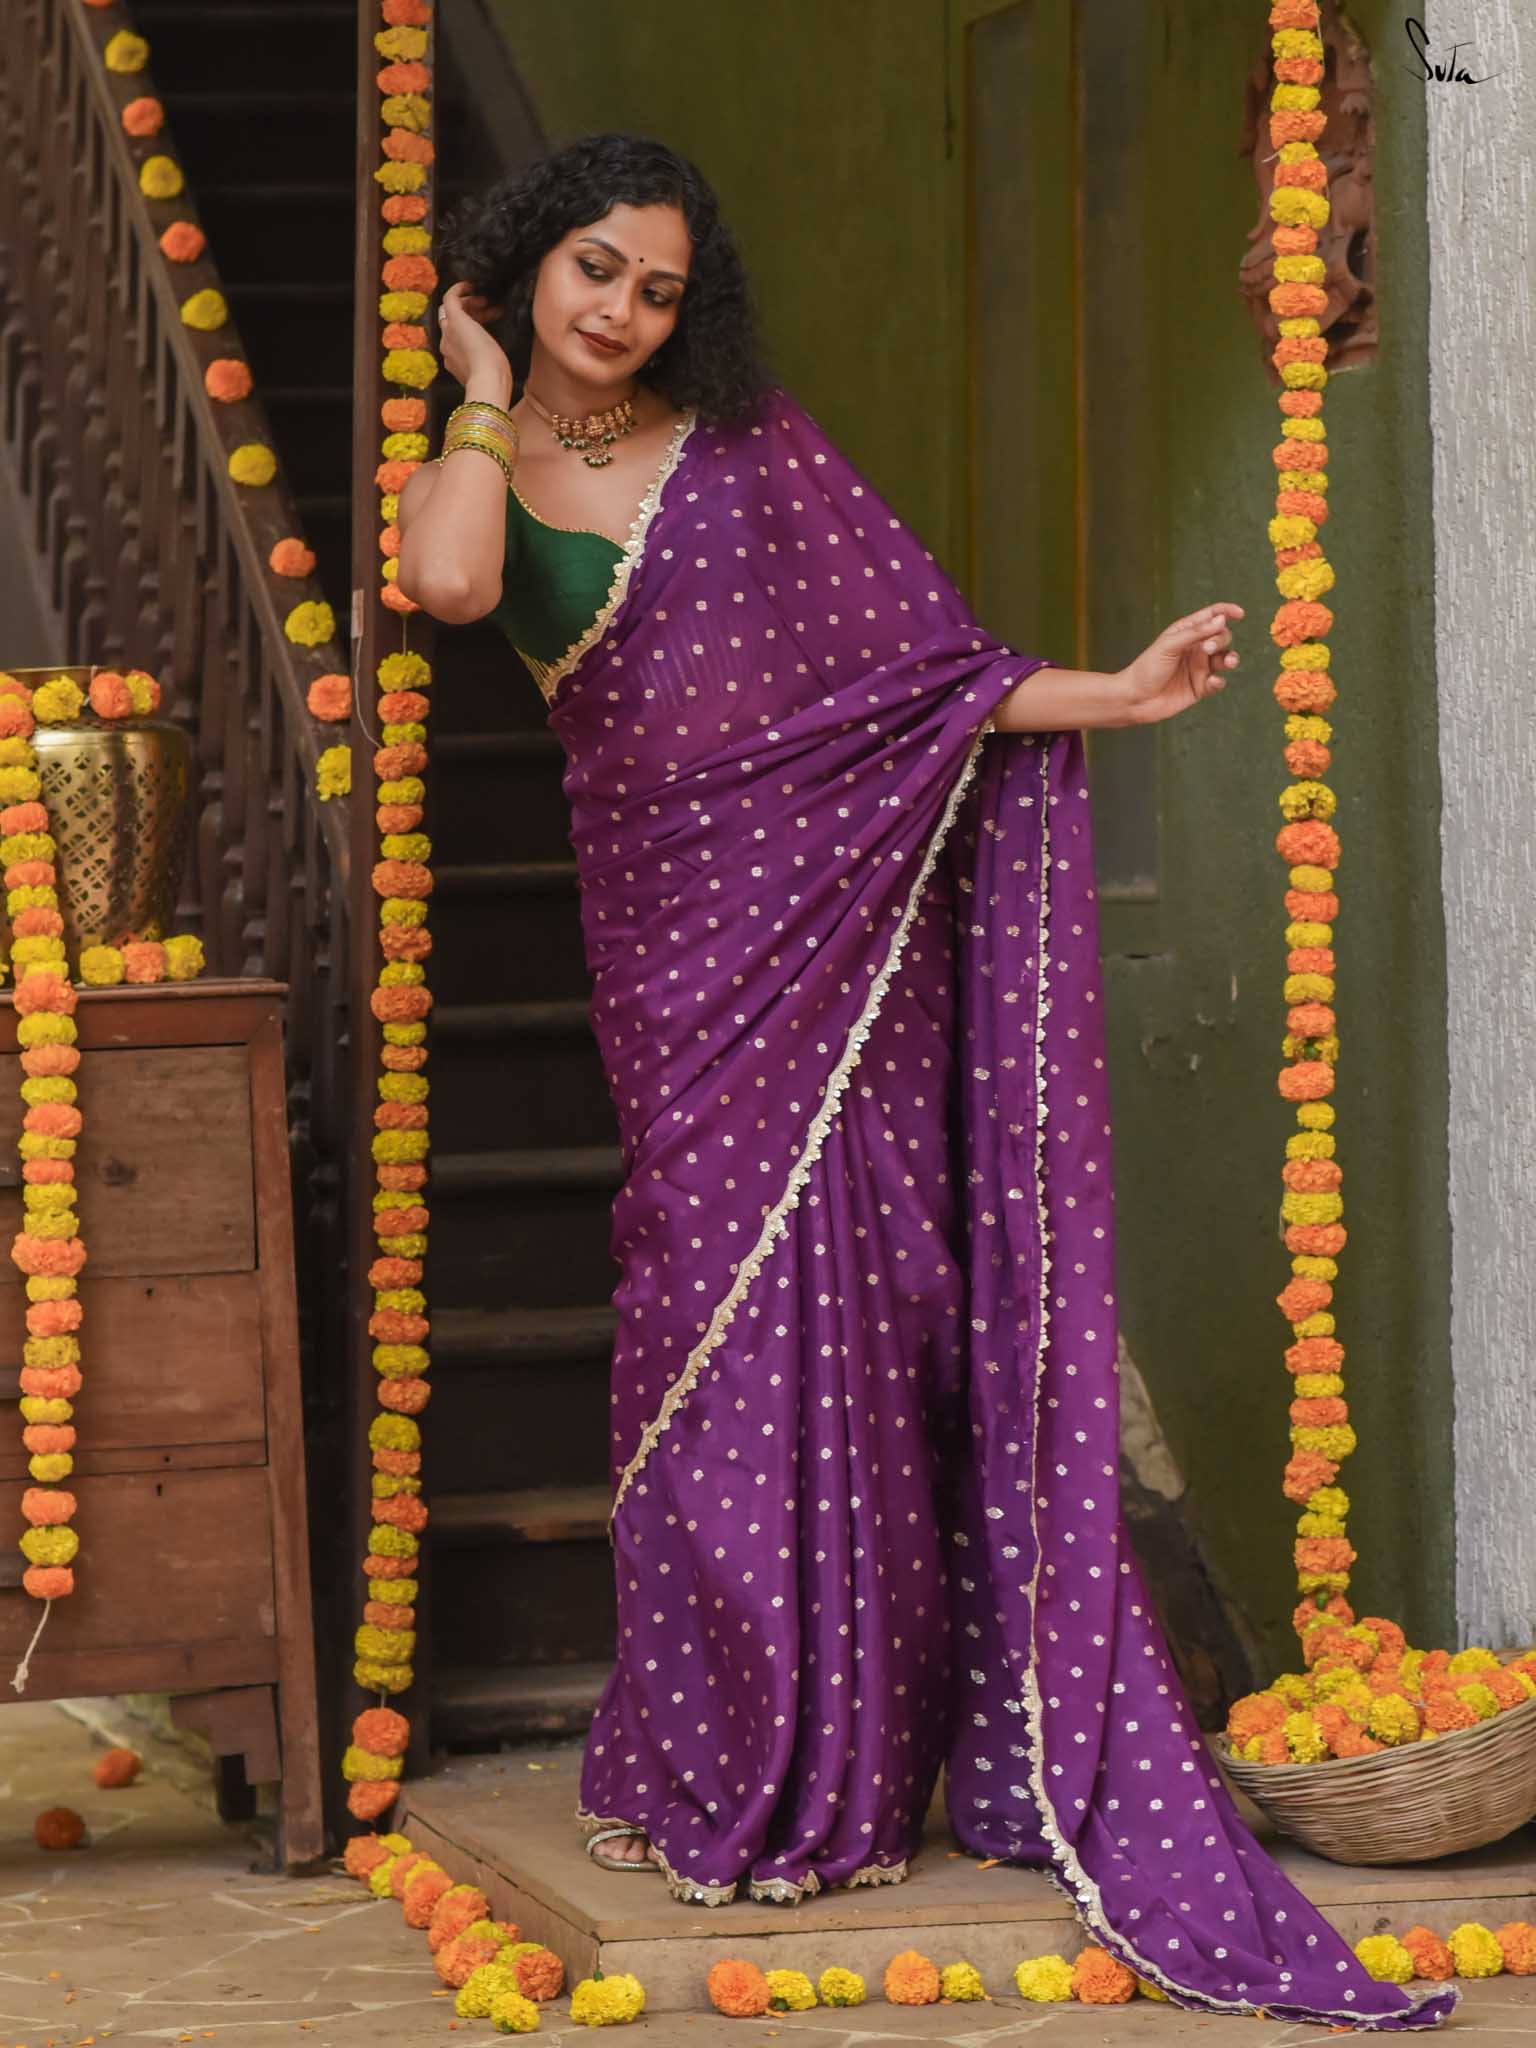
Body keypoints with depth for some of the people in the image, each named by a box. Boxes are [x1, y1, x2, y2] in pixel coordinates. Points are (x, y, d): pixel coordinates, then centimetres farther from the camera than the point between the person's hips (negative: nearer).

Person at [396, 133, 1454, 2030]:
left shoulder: (752, 449, 5)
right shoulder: (477, 479, 7)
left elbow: (918, 662, 3)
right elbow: (451, 585, -18)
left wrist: (1120, 692, -9)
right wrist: (486, 398, -3)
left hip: (827, 909, -1)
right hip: (666, 931, 1)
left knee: (834, 1293, -3)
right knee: (709, 1298, -2)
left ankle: (839, 1766, 8)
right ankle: (730, 1769, 8)